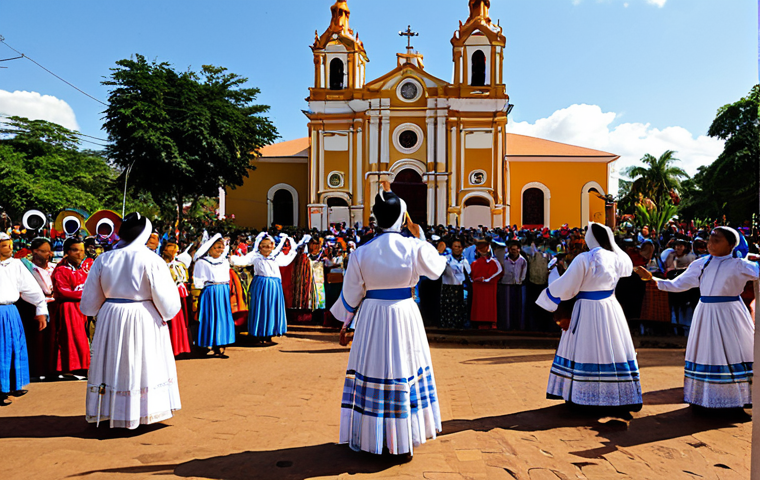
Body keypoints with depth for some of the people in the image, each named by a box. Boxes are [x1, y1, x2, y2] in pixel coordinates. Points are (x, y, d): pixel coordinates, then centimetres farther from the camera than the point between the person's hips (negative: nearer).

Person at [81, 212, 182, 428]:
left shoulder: (103, 259, 2)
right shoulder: (151, 260, -12)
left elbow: (90, 299, 8)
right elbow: (165, 298, -11)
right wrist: (166, 314, 7)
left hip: (111, 319, 4)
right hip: (144, 320, -4)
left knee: (114, 363, 13)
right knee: (146, 364, 8)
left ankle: (112, 411, 22)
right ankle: (145, 411, 14)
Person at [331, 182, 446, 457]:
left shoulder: (362, 252, -7)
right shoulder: (414, 247, -11)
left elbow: (351, 295, 0)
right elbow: (437, 267, 9)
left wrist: (345, 324, 15)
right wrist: (419, 235, 14)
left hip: (372, 319, 1)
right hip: (405, 314, 0)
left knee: (372, 373, 13)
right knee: (406, 371, 12)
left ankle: (373, 438, 26)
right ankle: (405, 442, 23)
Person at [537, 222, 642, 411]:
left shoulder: (583, 259, -16)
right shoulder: (616, 258, 0)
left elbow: (567, 286, -15)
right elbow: (628, 267, 26)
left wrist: (548, 297, 2)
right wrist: (612, 244, 23)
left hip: (587, 311, -4)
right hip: (611, 309, 4)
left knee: (584, 351, 6)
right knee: (615, 351, 11)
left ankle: (580, 396, 15)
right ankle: (627, 396, 19)